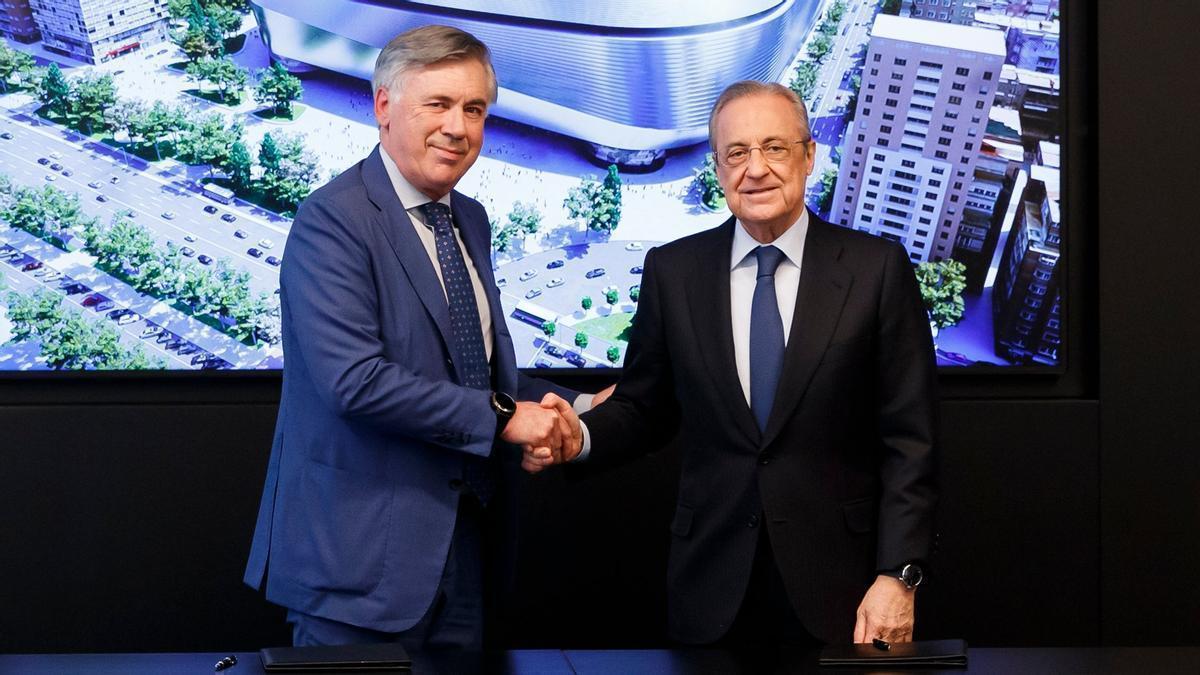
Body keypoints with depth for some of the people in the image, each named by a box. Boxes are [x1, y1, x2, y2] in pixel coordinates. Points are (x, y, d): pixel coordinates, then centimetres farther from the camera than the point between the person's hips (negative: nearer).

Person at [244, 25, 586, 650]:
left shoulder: (470, 221, 14)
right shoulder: (332, 221, -14)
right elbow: (354, 380, -24)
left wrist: (563, 408, 4)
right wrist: (500, 417, -19)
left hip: (460, 545, 8)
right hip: (360, 552, -8)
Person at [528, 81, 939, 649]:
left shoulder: (877, 268, -3)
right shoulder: (672, 271, 4)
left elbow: (909, 439, -4)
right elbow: (644, 409, 9)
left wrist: (898, 576, -11)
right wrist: (581, 436, -12)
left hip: (837, 590, -2)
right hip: (713, 593, 2)